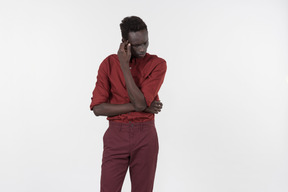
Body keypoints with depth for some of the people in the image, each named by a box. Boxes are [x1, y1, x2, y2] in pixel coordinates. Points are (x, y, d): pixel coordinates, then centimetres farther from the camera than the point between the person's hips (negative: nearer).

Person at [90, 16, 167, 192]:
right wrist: (137, 106, -13)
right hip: (116, 136, 0)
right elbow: (98, 108, -8)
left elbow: (140, 102, -16)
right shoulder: (109, 63, -1)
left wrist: (124, 66, -17)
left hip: (146, 137, 0)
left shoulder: (158, 64, -4)